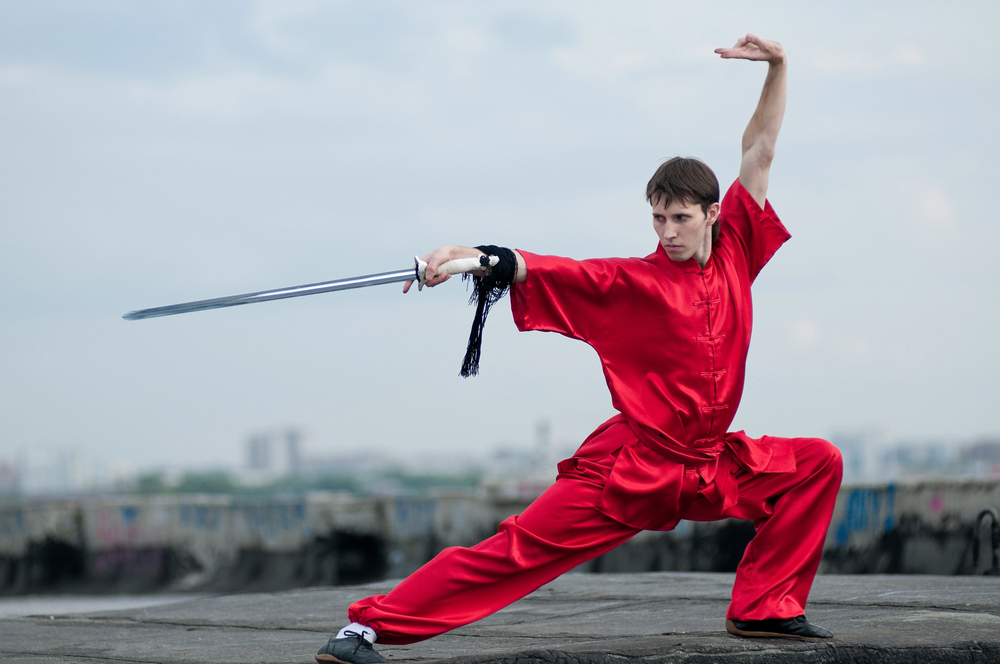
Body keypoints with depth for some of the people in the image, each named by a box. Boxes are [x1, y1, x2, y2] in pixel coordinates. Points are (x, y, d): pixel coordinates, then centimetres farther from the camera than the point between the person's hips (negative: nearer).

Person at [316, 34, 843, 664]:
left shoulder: (734, 257, 5)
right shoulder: (631, 280, -6)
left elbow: (759, 153, 8)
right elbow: (541, 270, -19)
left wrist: (778, 68, 3)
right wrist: (475, 255, -37)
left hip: (712, 467, 5)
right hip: (631, 465, -5)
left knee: (819, 463, -1)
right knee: (520, 547, -14)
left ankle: (765, 606, 2)